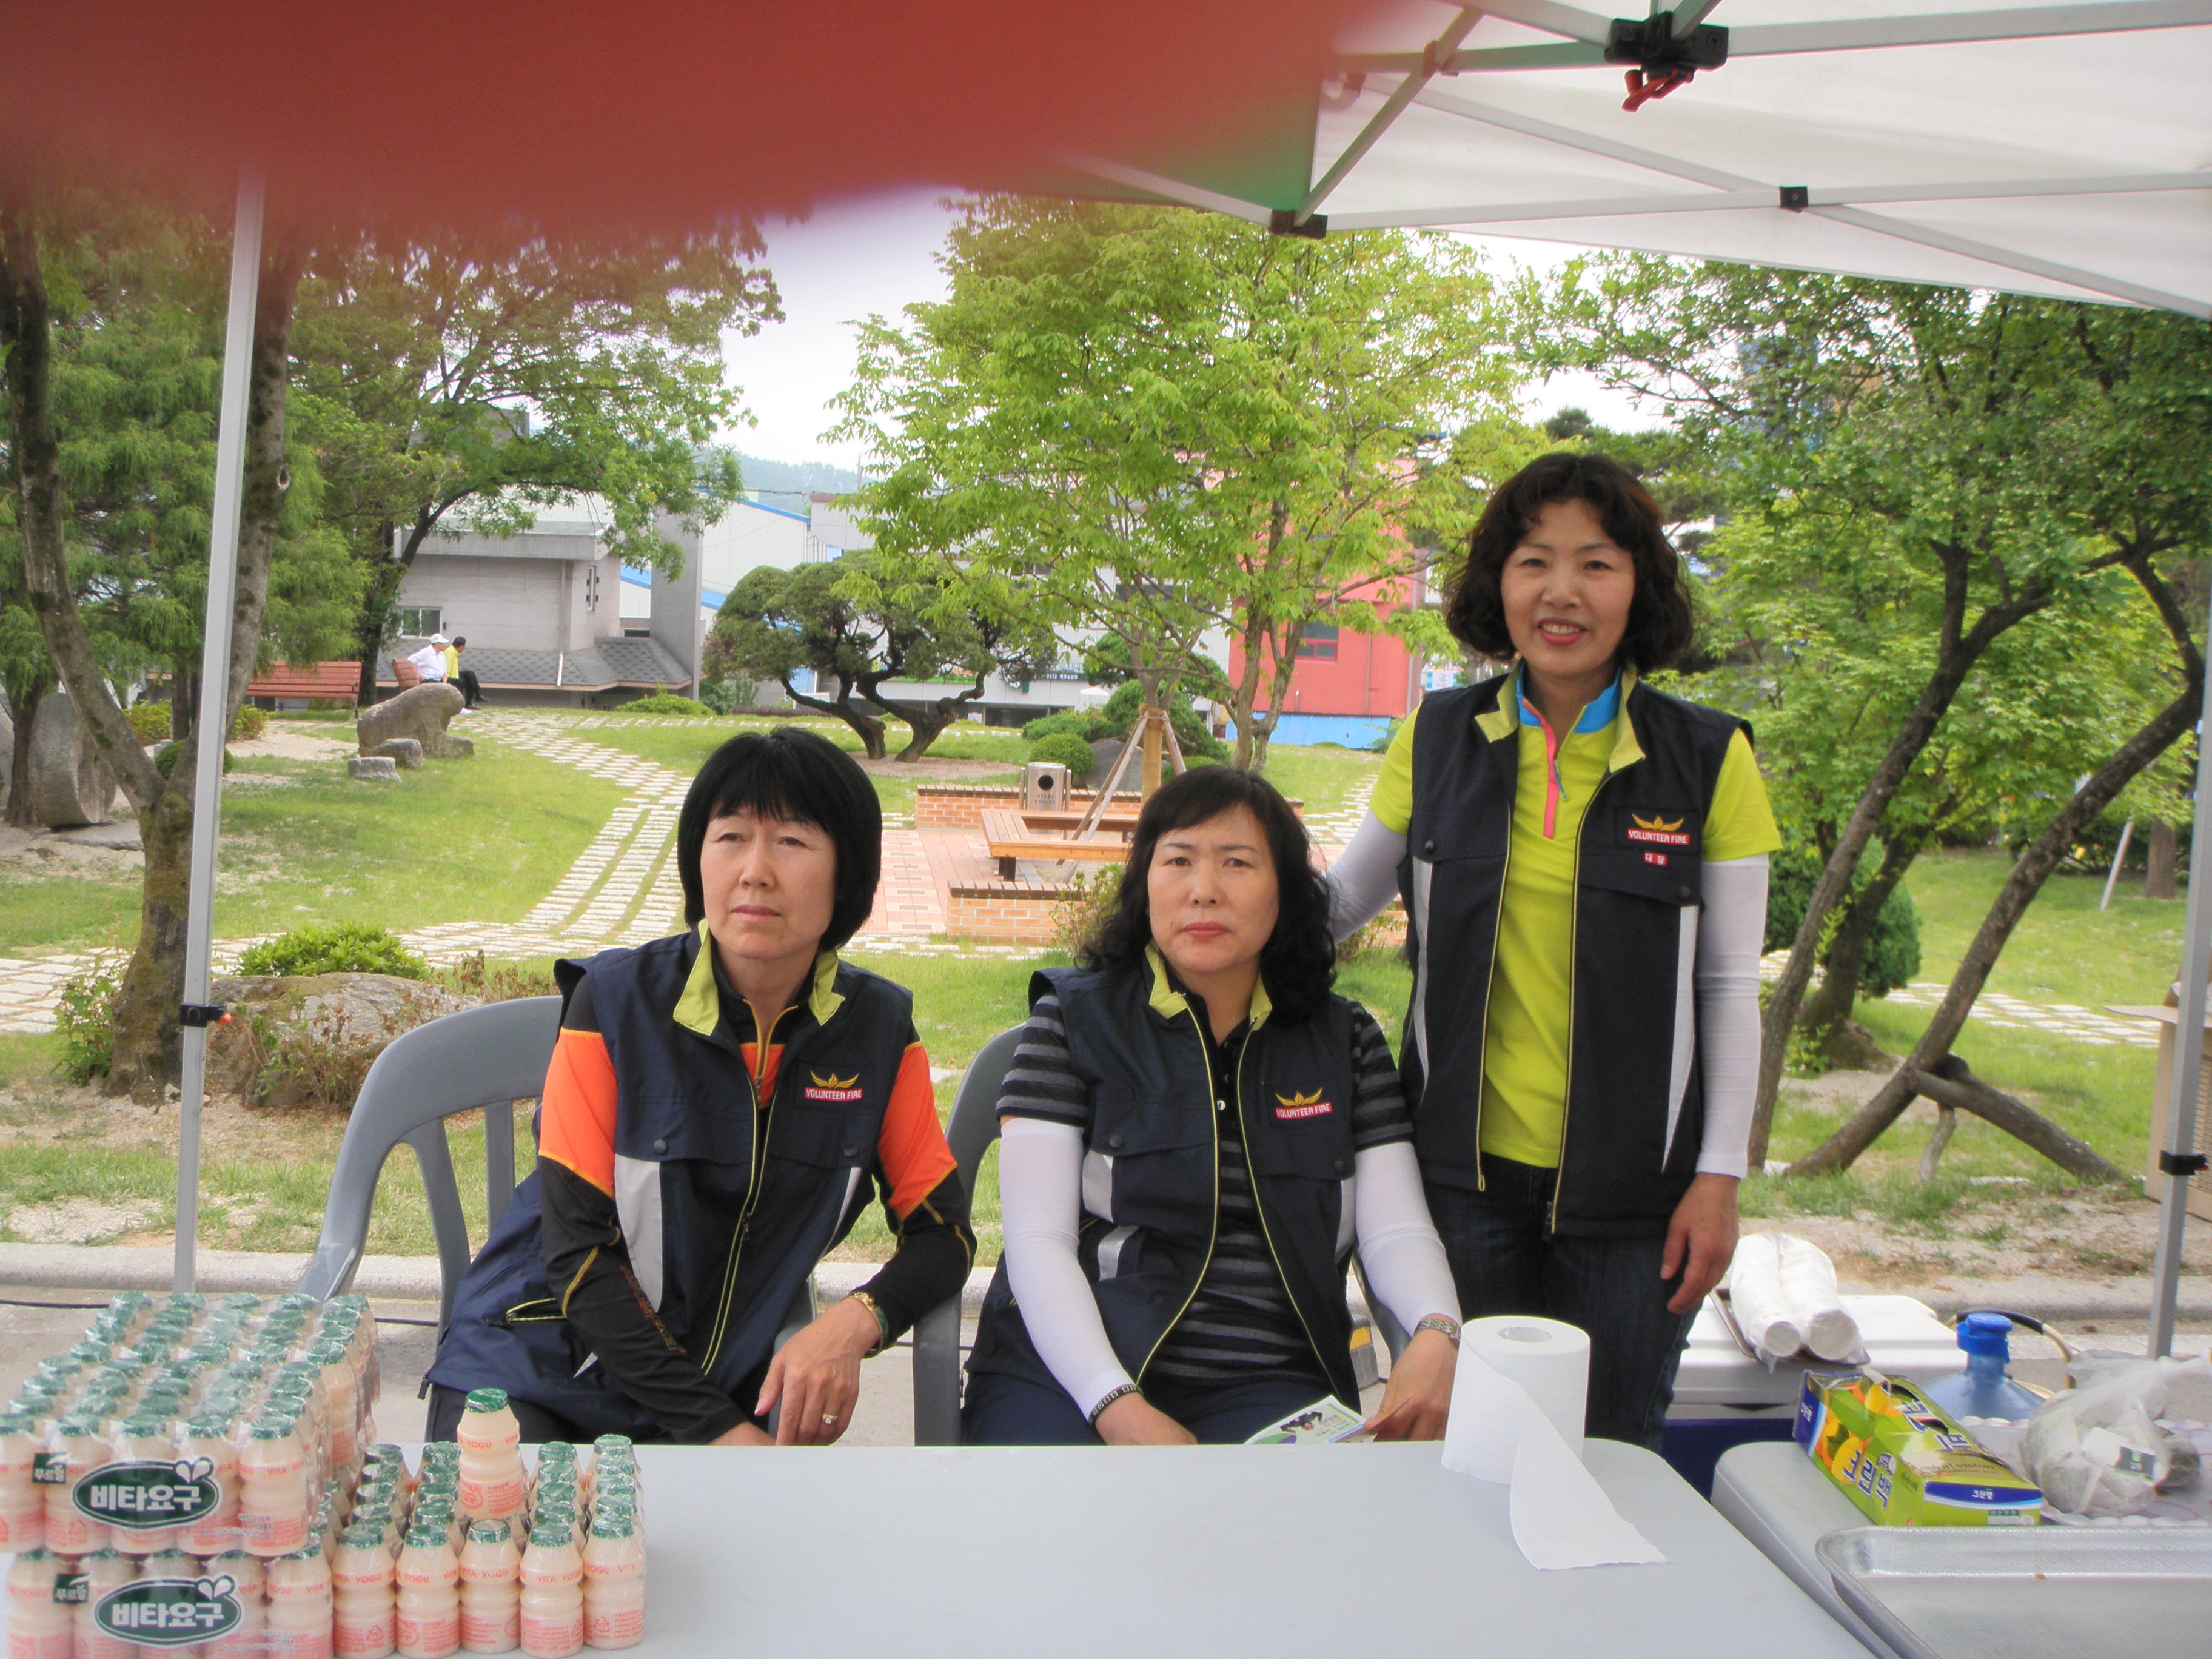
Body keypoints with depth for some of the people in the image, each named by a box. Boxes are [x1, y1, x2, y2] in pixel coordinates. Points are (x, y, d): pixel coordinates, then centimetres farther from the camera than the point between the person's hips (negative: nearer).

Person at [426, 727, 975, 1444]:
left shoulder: (878, 1028, -2)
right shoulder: (616, 1001, -9)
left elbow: (943, 1235, 3)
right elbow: (577, 1250, -11)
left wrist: (856, 1320, -20)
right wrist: (718, 1430, -19)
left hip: (724, 1387, 3)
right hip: (538, 1375, -3)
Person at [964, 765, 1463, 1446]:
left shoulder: (1346, 1040, 13)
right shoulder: (1074, 1018, 6)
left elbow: (1397, 1230, 5)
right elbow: (1037, 1239, -3)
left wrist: (1438, 1333, -20)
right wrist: (1116, 1406, -19)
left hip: (1268, 1383, 2)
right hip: (1074, 1369, -1)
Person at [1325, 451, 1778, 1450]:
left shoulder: (1708, 760, -3)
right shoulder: (1438, 739, 2)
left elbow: (1729, 987, 0)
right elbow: (1341, 899, 14)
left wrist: (1719, 1177, -3)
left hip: (1631, 1186, -1)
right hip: (1468, 1170, 1)